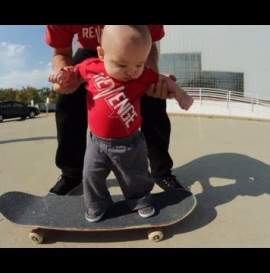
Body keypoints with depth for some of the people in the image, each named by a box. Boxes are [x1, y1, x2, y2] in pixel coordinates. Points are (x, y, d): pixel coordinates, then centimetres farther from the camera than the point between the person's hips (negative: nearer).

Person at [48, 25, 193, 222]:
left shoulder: (143, 75, -11)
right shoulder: (90, 67, -11)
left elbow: (163, 79, 6)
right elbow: (75, 70, 9)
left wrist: (180, 95, -2)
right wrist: (65, 74, -11)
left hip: (129, 142, -1)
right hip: (98, 141, 1)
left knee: (136, 177, 15)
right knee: (91, 175, 10)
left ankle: (141, 200, 44)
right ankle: (96, 205, 36)